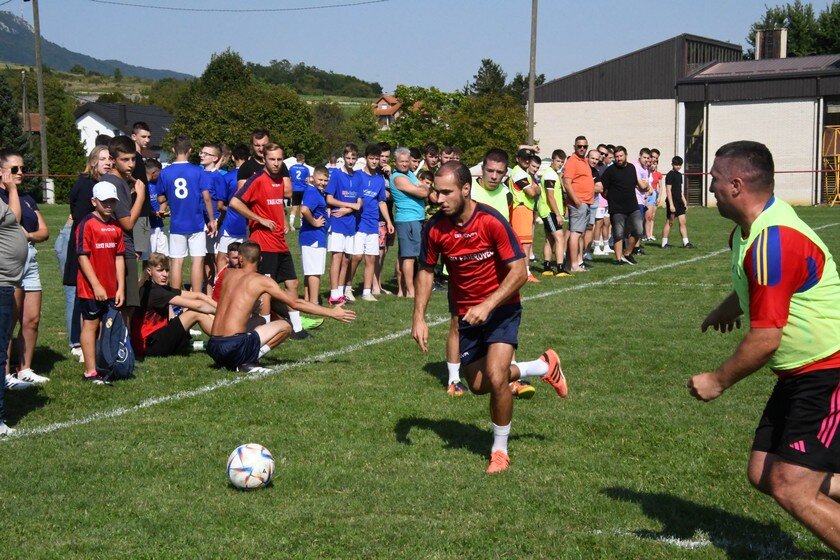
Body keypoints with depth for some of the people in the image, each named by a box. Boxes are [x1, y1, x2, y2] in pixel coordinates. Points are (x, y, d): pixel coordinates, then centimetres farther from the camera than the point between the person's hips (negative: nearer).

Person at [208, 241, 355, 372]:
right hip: (234, 345, -6)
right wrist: (331, 312, 6)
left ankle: (228, 362, 10)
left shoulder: (229, 273, 14)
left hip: (213, 348, 6)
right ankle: (245, 362, -6)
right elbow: (295, 303, 1)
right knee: (284, 326, 9)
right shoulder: (261, 281, 0)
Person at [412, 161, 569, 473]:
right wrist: (419, 317, -5)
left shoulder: (491, 222, -23)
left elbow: (519, 271, -21)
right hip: (466, 315, 5)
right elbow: (426, 271, 3)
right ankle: (543, 367, 35)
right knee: (477, 385, 12)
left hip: (501, 308, -5)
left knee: (496, 378, -21)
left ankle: (500, 450, 3)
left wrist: (487, 306, -29)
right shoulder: (435, 228, -12)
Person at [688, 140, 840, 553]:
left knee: (789, 487, -14)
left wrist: (718, 381, -11)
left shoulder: (773, 241, -25)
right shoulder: (748, 229, 7)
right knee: (763, 475, 8)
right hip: (802, 374, 10)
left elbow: (765, 338, -23)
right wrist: (731, 306, 39)